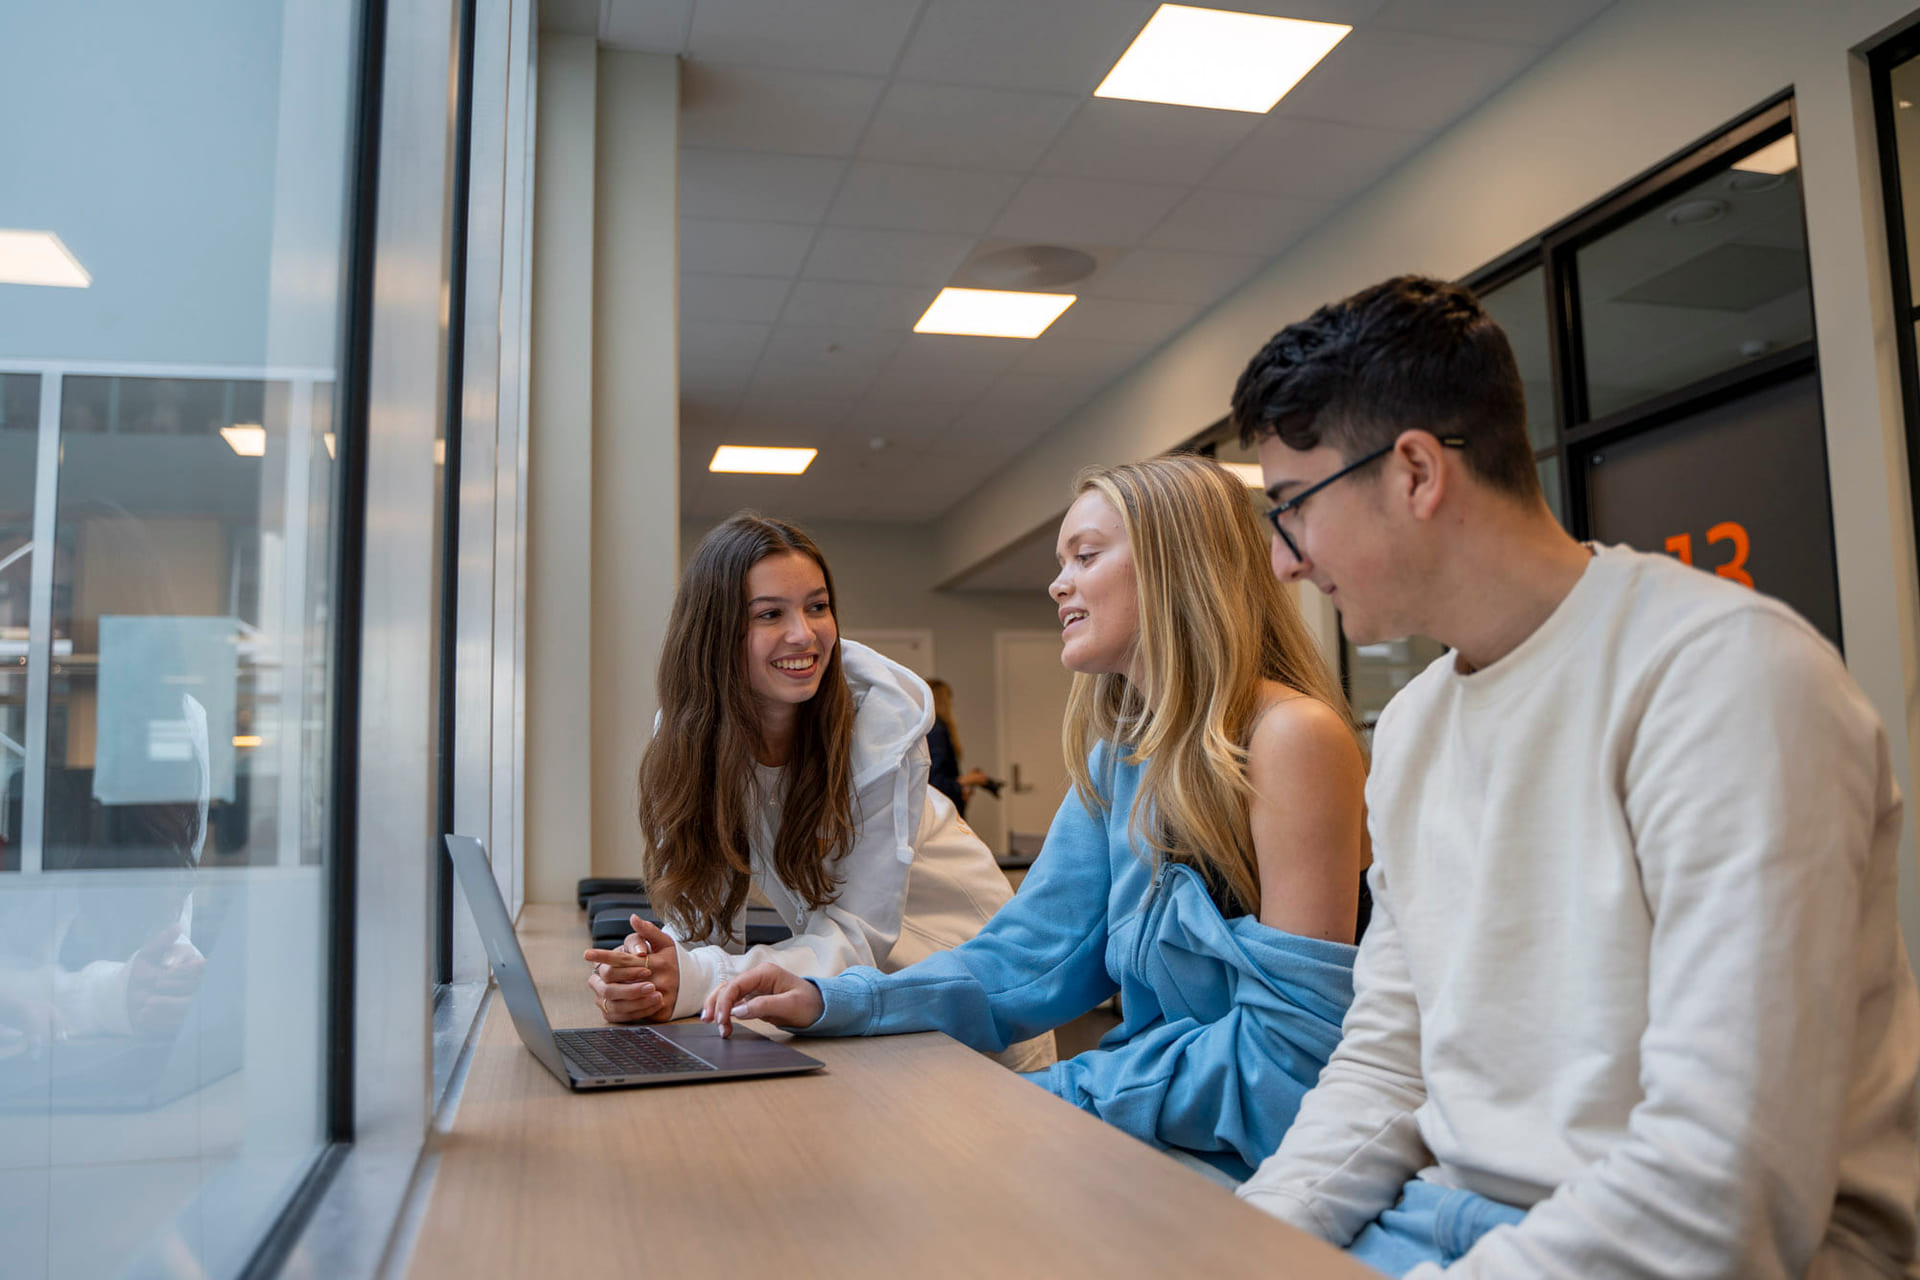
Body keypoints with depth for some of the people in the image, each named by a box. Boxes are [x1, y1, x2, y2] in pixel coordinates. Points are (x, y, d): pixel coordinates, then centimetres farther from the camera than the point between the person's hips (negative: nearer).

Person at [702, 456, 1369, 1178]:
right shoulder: (1116, 758, 7)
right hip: (1148, 1140, 6)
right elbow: (1026, 961, 6)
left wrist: (1054, 1094, -19)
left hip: (1252, 1168, -6)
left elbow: (1293, 1041, -21)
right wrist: (830, 1003, -6)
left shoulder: (1292, 738, -19)